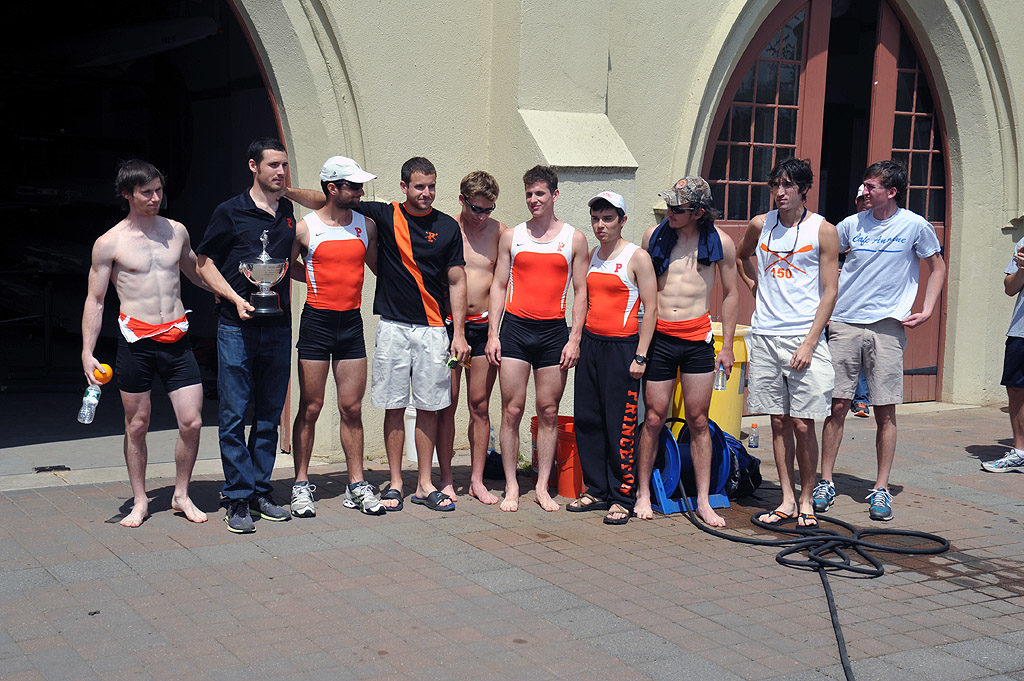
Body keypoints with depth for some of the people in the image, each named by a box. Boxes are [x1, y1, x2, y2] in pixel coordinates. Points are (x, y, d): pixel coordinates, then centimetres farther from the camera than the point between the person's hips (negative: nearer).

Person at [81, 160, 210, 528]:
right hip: (136, 341, -3)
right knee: (137, 426, 5)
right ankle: (140, 501, 21)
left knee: (192, 422, -2)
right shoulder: (109, 243, -1)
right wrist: (87, 352, -5)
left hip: (177, 339, 3)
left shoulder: (176, 231, 10)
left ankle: (181, 494, 17)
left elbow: (196, 273, 27)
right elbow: (94, 301, 2)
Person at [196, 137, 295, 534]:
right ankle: (238, 499, 3)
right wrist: (236, 299, -11)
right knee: (234, 415, -3)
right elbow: (205, 264, 1)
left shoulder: (289, 213, 13)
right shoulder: (231, 212, -1)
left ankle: (260, 491, 18)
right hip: (237, 326, -4)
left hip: (278, 325, 5)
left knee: (270, 414, 9)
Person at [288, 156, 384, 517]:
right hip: (316, 323, -3)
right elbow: (287, 267, 12)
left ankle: (356, 485, 12)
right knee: (310, 408, 1)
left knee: (352, 408, 5)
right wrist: (320, 281, 1)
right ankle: (301, 485, 11)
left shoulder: (367, 226, 8)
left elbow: (379, 267, 19)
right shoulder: (304, 228, -2)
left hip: (352, 324, 3)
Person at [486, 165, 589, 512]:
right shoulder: (511, 236, 10)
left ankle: (542, 487, 12)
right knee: (512, 409, -1)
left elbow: (580, 291, 6)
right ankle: (511, 487, 8)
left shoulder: (574, 238, 7)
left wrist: (574, 339, -2)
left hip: (554, 330, 0)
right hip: (515, 327, 1)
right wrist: (493, 334, 1)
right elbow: (499, 286, 10)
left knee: (549, 411, 3)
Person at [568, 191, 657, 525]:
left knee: (620, 424, -4)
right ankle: (596, 491, 19)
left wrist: (640, 356, -13)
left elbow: (650, 308, -8)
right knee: (586, 419, 7)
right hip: (590, 343, 6)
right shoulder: (592, 255, 13)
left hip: (622, 346, -6)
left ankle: (622, 498, 5)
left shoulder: (637, 257, -6)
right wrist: (578, 343, 15)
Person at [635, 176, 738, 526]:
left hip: (698, 339, 0)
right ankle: (643, 494, 15)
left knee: (698, 421, 4)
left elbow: (730, 293, 10)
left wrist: (727, 346, 7)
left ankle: (703, 501, 12)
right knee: (654, 419, 2)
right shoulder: (653, 236, 3)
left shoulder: (721, 242, 1)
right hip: (658, 337, 1)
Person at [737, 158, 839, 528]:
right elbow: (741, 257, 31)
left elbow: (829, 293, -5)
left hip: (804, 336, -3)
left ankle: (806, 502, 10)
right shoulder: (760, 225, 8)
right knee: (779, 422, 7)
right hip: (765, 336, 3)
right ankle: (787, 500, 14)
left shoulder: (822, 230, -3)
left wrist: (809, 344, -12)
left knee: (802, 424, -3)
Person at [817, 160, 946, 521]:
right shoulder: (853, 224, 6)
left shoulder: (916, 226, 0)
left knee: (885, 411, 0)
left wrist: (927, 311, 2)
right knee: (837, 405, 1)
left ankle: (881, 488, 10)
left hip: (887, 327, -2)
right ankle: (825, 482, 11)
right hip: (845, 324, 2)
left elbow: (937, 267, 12)